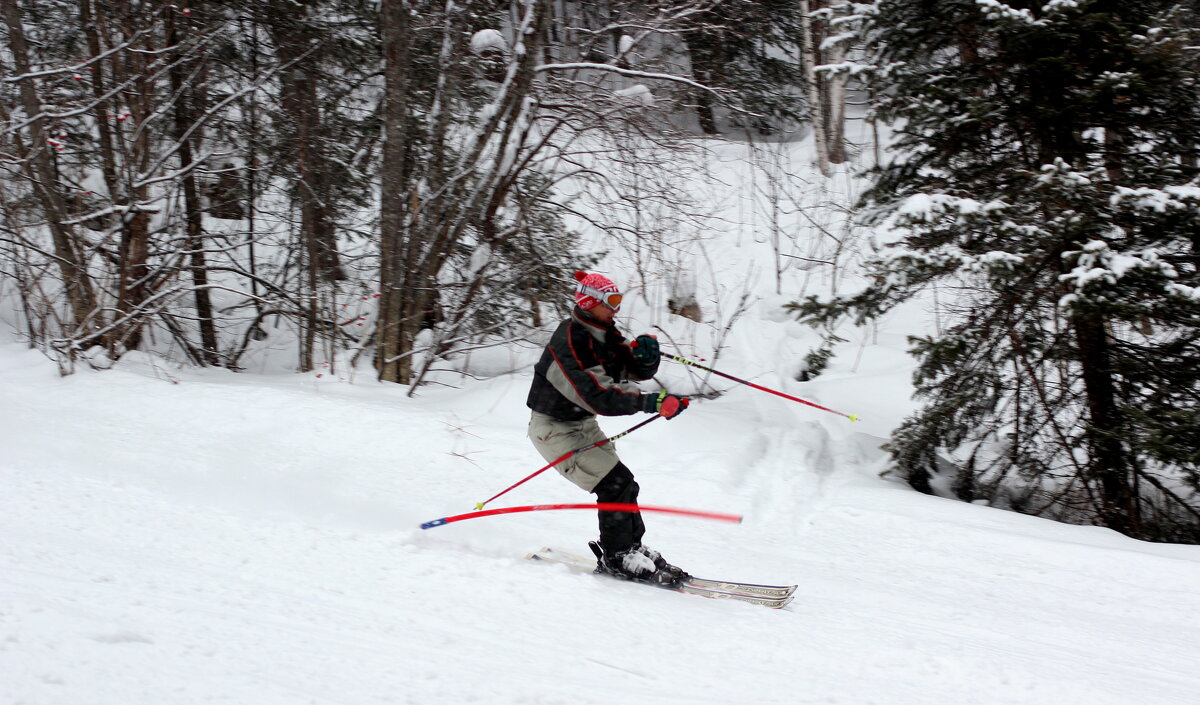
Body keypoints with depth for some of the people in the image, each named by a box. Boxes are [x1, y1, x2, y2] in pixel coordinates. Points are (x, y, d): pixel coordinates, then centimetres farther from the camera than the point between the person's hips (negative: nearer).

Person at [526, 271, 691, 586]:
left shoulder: (605, 334, 2)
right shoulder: (570, 342, -27)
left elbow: (634, 371, 3)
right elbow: (597, 395, -36)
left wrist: (645, 356, -21)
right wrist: (651, 402, -40)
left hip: (583, 423, 9)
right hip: (554, 428, -9)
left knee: (623, 484, 6)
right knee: (615, 483, -14)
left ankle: (631, 547, 17)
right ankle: (618, 557, -4)